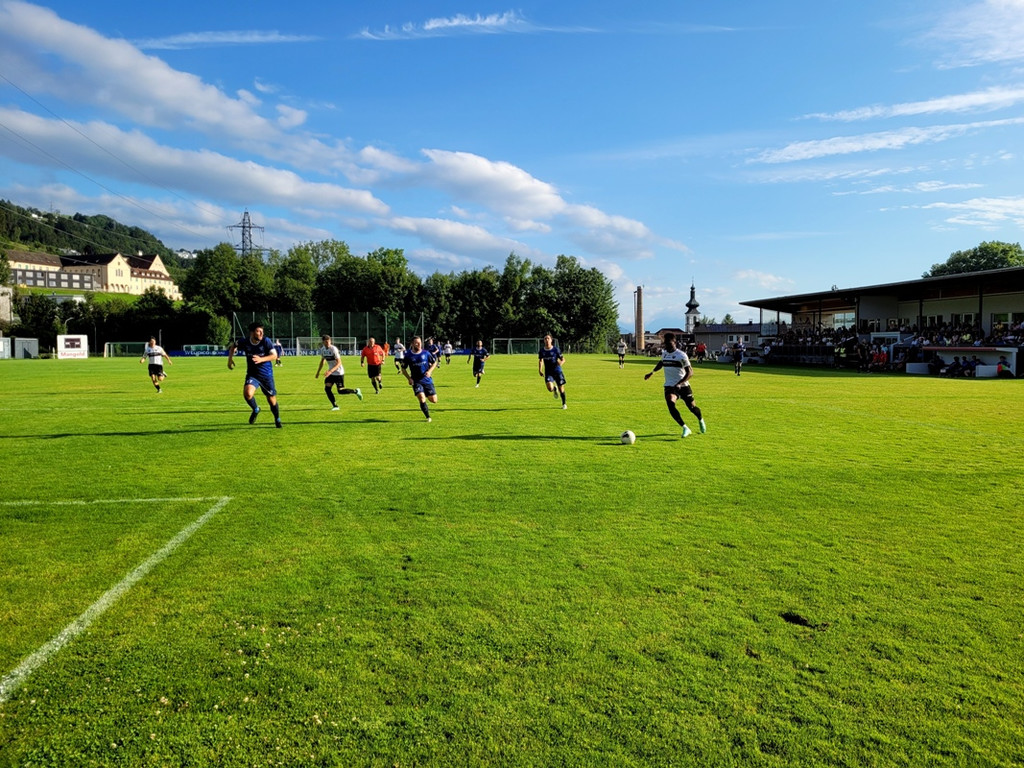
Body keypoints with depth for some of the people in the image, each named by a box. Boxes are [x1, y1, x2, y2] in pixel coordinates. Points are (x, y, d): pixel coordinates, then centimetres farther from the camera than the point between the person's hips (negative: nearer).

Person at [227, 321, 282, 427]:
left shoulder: (265, 341, -15)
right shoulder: (244, 341, -9)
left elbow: (274, 355, -18)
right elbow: (233, 345, 13)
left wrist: (261, 359, -33)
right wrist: (230, 358, 4)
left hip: (266, 374, -1)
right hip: (252, 374, 1)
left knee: (271, 399, 9)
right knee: (247, 393, -26)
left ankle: (277, 419, 35)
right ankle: (255, 410, 6)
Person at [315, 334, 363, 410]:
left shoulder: (333, 349, -20)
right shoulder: (322, 349, 3)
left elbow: (339, 363, -23)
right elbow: (322, 361, 20)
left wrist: (330, 371, -34)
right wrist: (318, 372, 19)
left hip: (339, 372, -7)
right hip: (330, 373, 7)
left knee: (340, 391, -6)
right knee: (327, 388, -8)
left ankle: (356, 391, 18)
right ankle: (335, 406, 1)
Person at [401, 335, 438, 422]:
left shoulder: (426, 353, -2)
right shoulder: (408, 356, -4)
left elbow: (434, 362, 11)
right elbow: (403, 369, 7)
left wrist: (429, 371, -6)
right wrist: (409, 378, -6)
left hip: (427, 380, 2)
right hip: (416, 381, -2)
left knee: (434, 400, 1)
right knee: (422, 399, -21)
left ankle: (426, 394, 37)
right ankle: (428, 417, -1)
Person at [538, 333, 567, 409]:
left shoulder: (556, 349, -8)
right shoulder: (542, 351, -1)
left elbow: (563, 359, -2)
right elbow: (540, 361, 15)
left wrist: (561, 362, -24)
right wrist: (540, 370, 5)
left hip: (557, 371, -1)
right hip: (548, 372, 1)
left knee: (561, 388, 1)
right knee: (550, 388, -19)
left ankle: (564, 404, 24)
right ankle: (555, 389, 20)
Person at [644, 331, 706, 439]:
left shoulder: (681, 355, -14)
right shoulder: (664, 353, 5)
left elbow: (690, 372, -17)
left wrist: (679, 383, -29)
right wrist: (652, 373, 20)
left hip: (683, 386, -3)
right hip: (670, 386, 3)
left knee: (692, 407, 7)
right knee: (670, 404, -24)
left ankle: (701, 420, 45)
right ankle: (685, 428, -17)